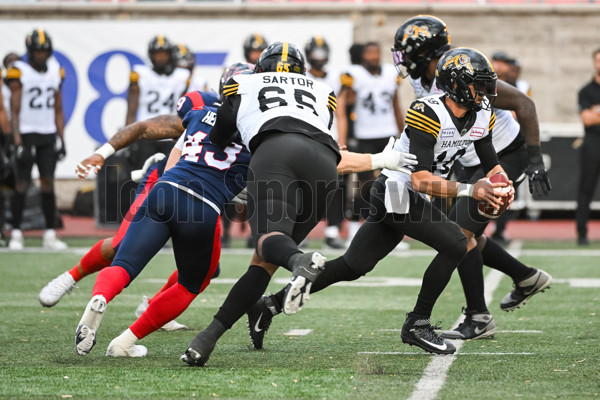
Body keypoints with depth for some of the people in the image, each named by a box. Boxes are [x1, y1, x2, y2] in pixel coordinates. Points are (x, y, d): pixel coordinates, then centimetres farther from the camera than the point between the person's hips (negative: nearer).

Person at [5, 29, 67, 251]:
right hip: (27, 134, -4)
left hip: (48, 135, 4)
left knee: (48, 183, 2)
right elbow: (14, 111, -7)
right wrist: (18, 143, -14)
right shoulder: (20, 72, -6)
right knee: (22, 184, -4)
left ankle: (50, 234, 4)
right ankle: (16, 234, 3)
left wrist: (61, 140, 8)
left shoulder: (55, 72, 9)